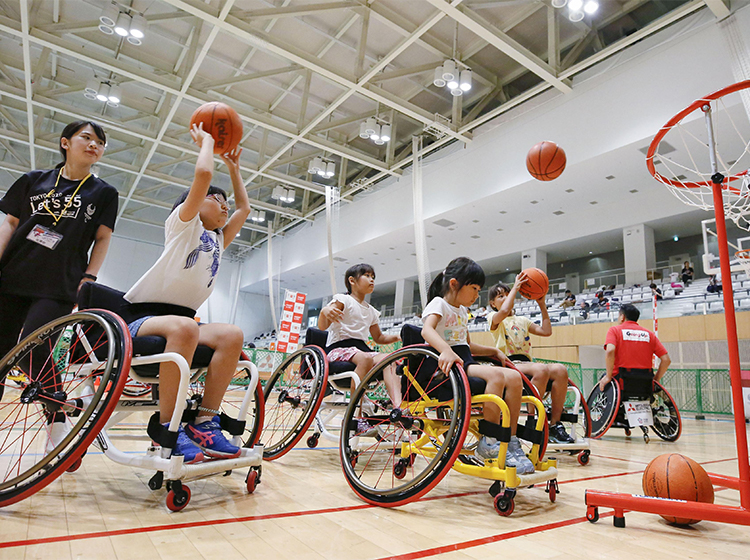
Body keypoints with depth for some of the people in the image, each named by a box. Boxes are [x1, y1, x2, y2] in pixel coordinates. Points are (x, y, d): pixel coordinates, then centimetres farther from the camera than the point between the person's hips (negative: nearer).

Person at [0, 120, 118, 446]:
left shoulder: (104, 193, 8)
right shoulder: (34, 180, 12)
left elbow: (102, 239, 5)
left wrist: (88, 279, -5)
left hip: (58, 288, -3)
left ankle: (57, 423, -4)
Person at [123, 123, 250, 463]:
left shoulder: (218, 241, 22)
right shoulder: (183, 224, 3)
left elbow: (244, 207, 30)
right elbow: (203, 174, -10)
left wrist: (234, 168, 35)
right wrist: (205, 140, 7)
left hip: (183, 323, 6)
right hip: (144, 318, -6)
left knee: (232, 335, -25)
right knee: (184, 327, -40)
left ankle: (204, 422, -24)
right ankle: (167, 427, -31)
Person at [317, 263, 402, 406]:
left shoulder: (371, 311, 23)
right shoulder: (343, 300, 2)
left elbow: (379, 338, 31)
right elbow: (322, 326, -10)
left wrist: (397, 337, 13)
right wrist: (324, 312, -33)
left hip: (362, 347, 6)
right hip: (338, 348, -6)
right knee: (365, 359, -37)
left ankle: (398, 407, -39)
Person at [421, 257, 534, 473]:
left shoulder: (462, 311, 24)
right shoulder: (439, 304, -4)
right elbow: (427, 330, -26)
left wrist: (494, 351, 20)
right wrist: (446, 350, -45)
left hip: (466, 365, 8)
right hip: (447, 367, -8)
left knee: (514, 377, -13)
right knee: (495, 375, -30)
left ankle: (511, 443, -8)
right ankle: (489, 442, -18)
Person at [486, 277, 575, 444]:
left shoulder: (522, 320, 29)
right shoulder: (494, 318, 9)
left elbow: (546, 331, 17)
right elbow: (503, 311, -16)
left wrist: (542, 305, 14)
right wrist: (515, 288, -6)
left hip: (525, 363, 6)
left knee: (560, 370, -24)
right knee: (541, 370, -36)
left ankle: (555, 424, -18)